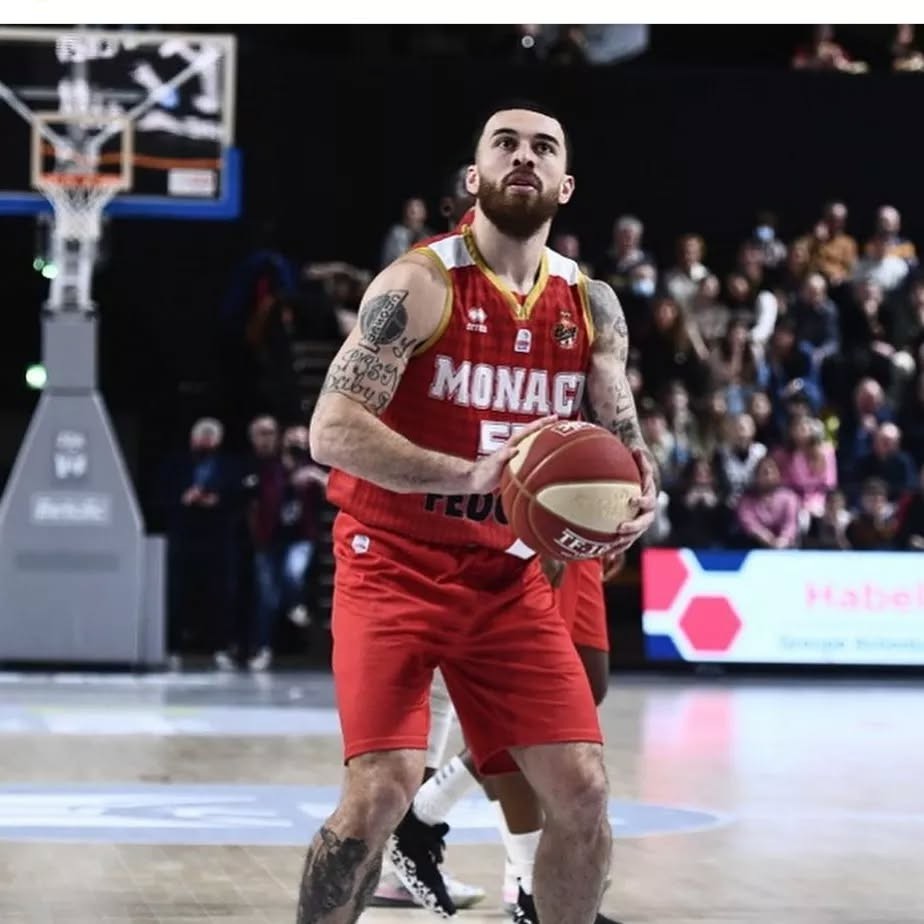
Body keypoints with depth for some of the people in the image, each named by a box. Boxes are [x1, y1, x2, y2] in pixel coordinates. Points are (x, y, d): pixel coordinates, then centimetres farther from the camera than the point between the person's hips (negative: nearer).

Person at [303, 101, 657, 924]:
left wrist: (643, 498, -14)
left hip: (509, 576, 5)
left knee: (582, 791, -1)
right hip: (395, 564, -5)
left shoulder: (592, 306, 4)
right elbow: (332, 431, -22)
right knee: (384, 789, -19)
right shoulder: (420, 284, -14)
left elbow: (623, 438, 11)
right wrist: (471, 475, -34)